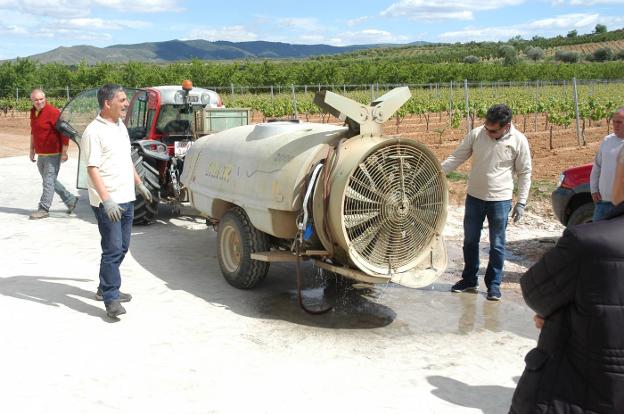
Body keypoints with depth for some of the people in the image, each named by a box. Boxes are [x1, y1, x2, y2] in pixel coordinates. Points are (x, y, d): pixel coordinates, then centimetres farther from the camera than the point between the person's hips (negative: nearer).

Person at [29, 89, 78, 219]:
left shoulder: (53, 112, -15)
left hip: (53, 154, -9)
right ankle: (71, 200, 28)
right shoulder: (33, 112, 9)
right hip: (41, 154, 9)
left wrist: (64, 152, -18)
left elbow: (64, 132, -17)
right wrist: (32, 150, 21)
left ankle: (43, 209, -1)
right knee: (50, 181, 16)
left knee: (48, 181, -6)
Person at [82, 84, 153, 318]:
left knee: (122, 248, 15)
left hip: (126, 199, 9)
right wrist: (107, 200, -27)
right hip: (108, 203, -9)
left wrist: (139, 184, 24)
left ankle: (106, 288, 28)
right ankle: (111, 300, -1)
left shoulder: (120, 125, 12)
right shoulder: (94, 132, -15)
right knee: (113, 250, -8)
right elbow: (92, 169, -20)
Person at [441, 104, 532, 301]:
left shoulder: (519, 141, -10)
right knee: (470, 241, 13)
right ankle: (469, 280, 30)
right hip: (474, 197, 3)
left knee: (497, 246, 6)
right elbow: (456, 157, 1)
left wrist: (521, 202, -5)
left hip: (500, 201, -3)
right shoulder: (476, 134, -6)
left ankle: (494, 284, 21)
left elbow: (524, 173, -2)